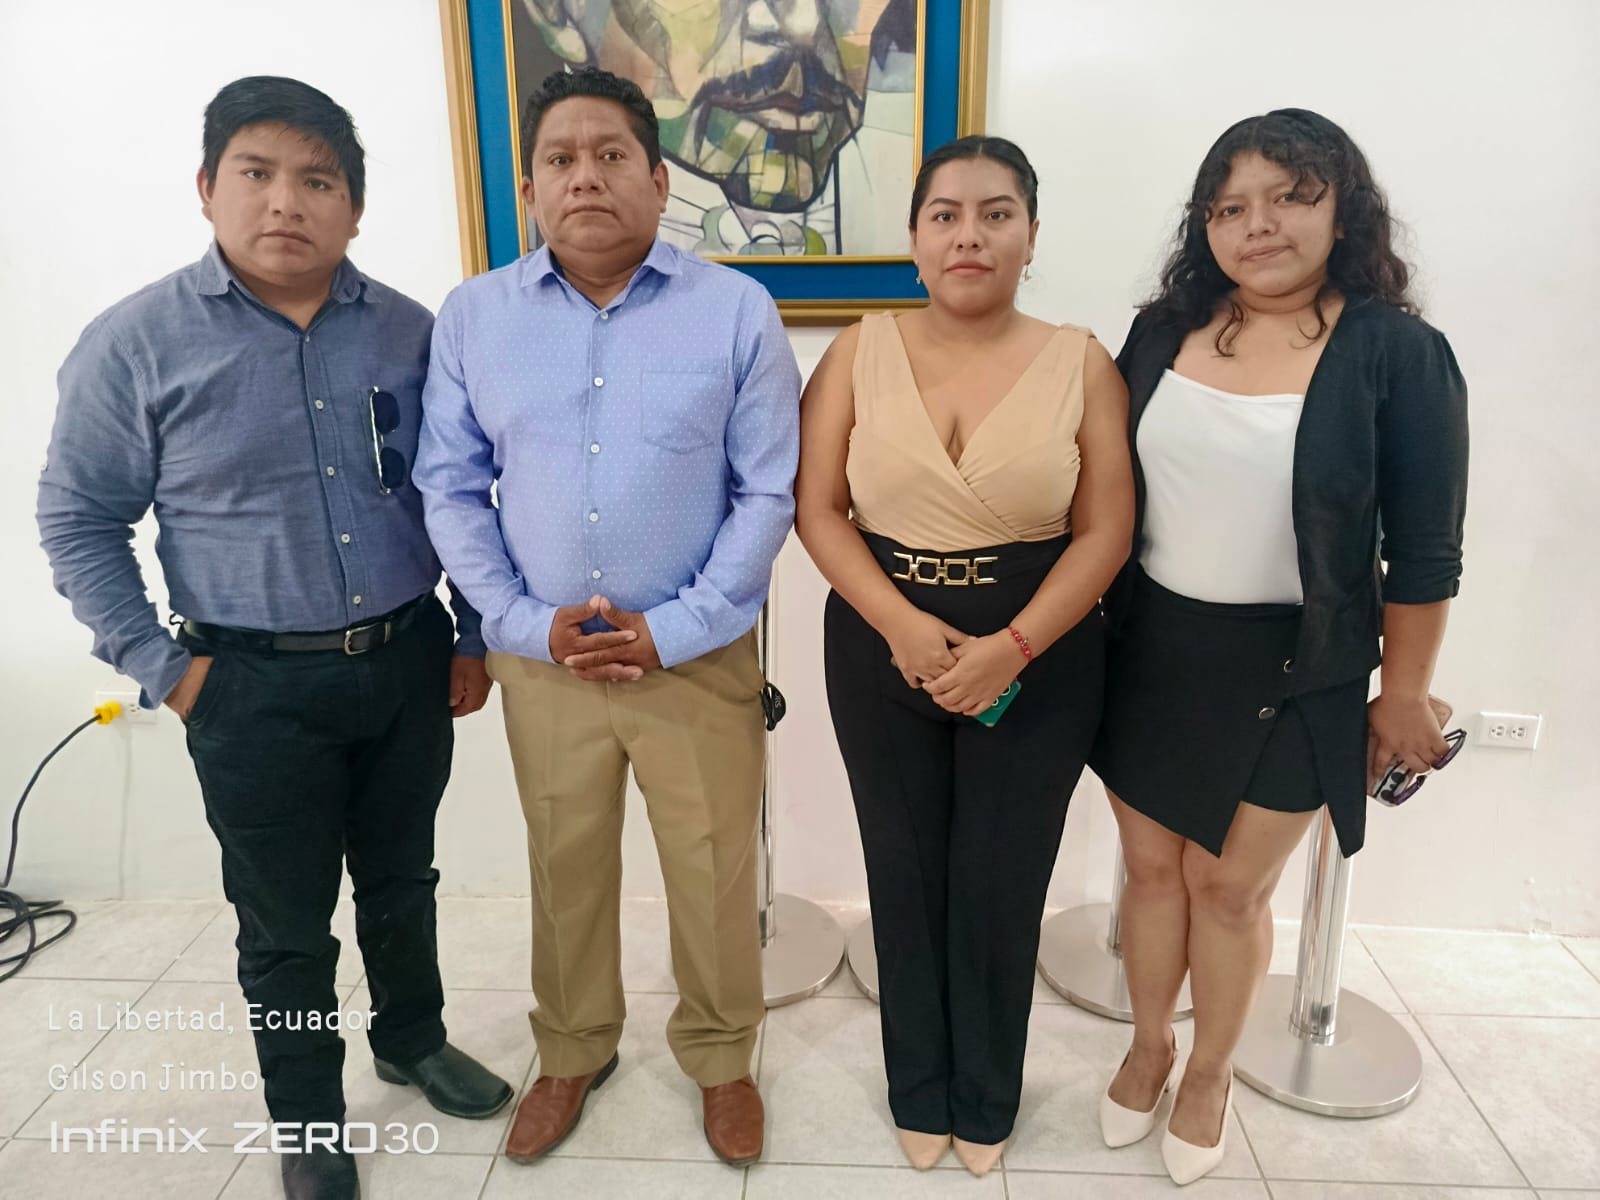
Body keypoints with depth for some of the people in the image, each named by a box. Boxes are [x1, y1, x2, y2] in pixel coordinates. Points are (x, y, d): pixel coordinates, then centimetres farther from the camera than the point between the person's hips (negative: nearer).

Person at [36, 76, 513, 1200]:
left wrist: (474, 635, 6)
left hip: (408, 663, 3)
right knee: (285, 923, 13)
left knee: (403, 881, 21)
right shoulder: (136, 343, -8)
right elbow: (79, 518, -1)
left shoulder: (409, 333, 0)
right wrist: (163, 665, -5)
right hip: (257, 686, -2)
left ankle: (414, 1040, 46)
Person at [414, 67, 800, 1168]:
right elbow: (450, 488, 3)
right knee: (566, 870, 18)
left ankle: (721, 1058, 38)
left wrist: (674, 631, -12)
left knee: (714, 876, 11)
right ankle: (573, 1054, 44)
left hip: (701, 660, -1)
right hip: (542, 659, 2)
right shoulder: (472, 318, 1)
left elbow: (769, 491, -6)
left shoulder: (737, 312, -6)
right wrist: (529, 625, -8)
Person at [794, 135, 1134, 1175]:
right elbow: (818, 509, -3)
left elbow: (1105, 530, -5)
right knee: (906, 875, 13)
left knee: (1002, 883, 10)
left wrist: (1013, 645, -17)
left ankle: (986, 1100, 37)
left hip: (1036, 657, -1)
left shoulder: (1079, 363, -2)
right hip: (882, 646, 1)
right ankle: (920, 1091, 38)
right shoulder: (861, 352, 0)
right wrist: (901, 624, -15)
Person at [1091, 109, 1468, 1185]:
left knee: (1229, 884, 10)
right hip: (1151, 651, 3)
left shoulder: (1397, 352, -9)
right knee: (1152, 863, 16)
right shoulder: (1163, 330, 1)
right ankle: (1149, 1045, 41)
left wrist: (1405, 695, -2)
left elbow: (1424, 552, -5)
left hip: (1291, 670, -3)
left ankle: (1210, 1073, 38)